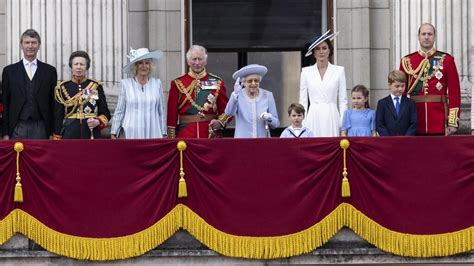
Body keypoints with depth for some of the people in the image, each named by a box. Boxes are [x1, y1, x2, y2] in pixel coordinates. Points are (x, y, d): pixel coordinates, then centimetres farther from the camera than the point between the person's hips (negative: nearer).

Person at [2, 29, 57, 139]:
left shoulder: (50, 71, 9)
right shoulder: (9, 71, 8)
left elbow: (53, 103, 8)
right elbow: (5, 104, 8)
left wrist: (53, 133, 2)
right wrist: (5, 133, 1)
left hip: (41, 129, 0)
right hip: (18, 127, 0)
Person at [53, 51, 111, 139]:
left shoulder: (96, 87, 7)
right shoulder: (63, 88, 6)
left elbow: (105, 113, 10)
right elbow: (57, 117, 7)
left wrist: (98, 122, -10)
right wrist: (57, 139, 2)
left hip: (92, 135, 0)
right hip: (69, 135, 0)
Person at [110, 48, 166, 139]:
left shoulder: (157, 84, 8)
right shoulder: (126, 84, 4)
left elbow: (161, 111, 12)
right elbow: (119, 111, 7)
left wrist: (163, 134, 12)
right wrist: (113, 133, 6)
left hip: (153, 134, 1)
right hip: (132, 134, -1)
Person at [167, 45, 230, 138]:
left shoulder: (217, 83, 6)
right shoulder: (178, 84, 4)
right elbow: (172, 113, 4)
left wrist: (220, 122, -11)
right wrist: (172, 140, -2)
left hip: (211, 135, 1)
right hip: (186, 136, -1)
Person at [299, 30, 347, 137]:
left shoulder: (339, 71, 6)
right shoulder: (306, 72, 8)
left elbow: (343, 100, 5)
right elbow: (303, 101, 9)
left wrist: (344, 125, -2)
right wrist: (302, 123, 1)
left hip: (331, 117, -1)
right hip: (313, 118, 1)